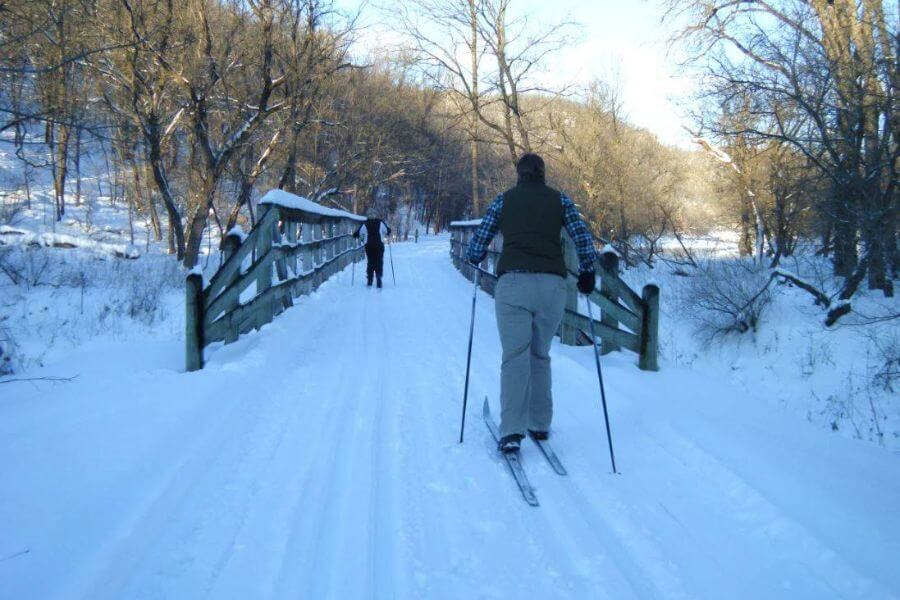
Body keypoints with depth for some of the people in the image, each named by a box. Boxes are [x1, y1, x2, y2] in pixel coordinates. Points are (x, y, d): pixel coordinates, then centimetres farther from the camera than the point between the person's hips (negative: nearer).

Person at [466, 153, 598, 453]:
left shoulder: (504, 200, 11)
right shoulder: (560, 199, 12)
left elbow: (479, 241, 10)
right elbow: (583, 237, 3)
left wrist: (473, 260, 30)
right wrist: (587, 272, 15)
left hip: (513, 283, -1)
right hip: (553, 285, 2)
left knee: (515, 357, -3)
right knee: (540, 356, 17)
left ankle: (512, 431, -15)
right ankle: (540, 424, 16)